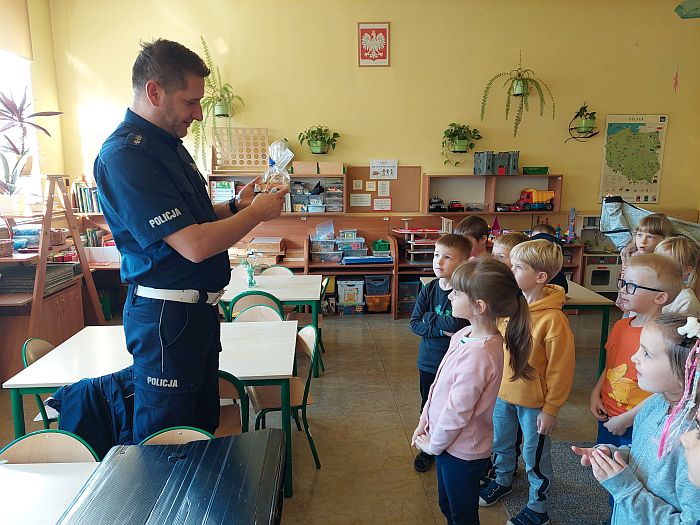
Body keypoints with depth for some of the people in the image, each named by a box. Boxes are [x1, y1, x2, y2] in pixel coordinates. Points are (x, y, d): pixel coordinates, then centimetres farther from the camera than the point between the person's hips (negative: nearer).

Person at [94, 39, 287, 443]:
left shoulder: (169, 143, 11)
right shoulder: (125, 154, -20)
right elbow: (195, 245, -26)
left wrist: (235, 206, 5)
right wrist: (257, 213, -12)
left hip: (199, 309, 10)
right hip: (166, 315, -9)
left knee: (204, 425, 22)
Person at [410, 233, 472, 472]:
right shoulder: (429, 289, -3)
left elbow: (457, 323, -29)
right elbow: (414, 324, -7)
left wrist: (429, 317, -15)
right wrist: (442, 329, -21)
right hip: (429, 362, 5)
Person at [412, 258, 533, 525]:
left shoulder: (478, 355, -33)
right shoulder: (464, 335, -5)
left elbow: (457, 412, -25)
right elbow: (438, 385, 5)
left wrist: (433, 444, -10)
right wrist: (424, 423, 7)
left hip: (461, 451, -8)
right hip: (448, 442, 8)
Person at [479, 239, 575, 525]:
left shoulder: (553, 319, -25)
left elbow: (561, 369, -18)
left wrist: (551, 408, -13)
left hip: (533, 401, -6)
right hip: (502, 393, 6)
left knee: (534, 456, 14)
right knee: (500, 443, 26)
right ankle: (503, 480, 53)